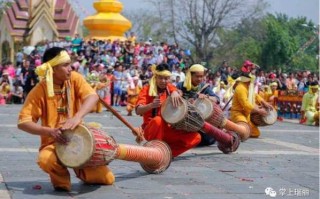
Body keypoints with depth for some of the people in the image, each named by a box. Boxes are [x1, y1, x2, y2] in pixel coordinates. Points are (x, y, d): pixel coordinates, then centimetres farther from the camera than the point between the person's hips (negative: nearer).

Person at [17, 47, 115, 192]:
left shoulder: (74, 78, -5)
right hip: (53, 143, -3)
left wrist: (77, 117, -41)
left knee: (108, 178, -6)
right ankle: (61, 178, -4)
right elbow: (23, 122, -18)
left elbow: (92, 96, -22)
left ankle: (80, 169, 25)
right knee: (45, 160, -39)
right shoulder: (39, 91, -14)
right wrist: (49, 131, -33)